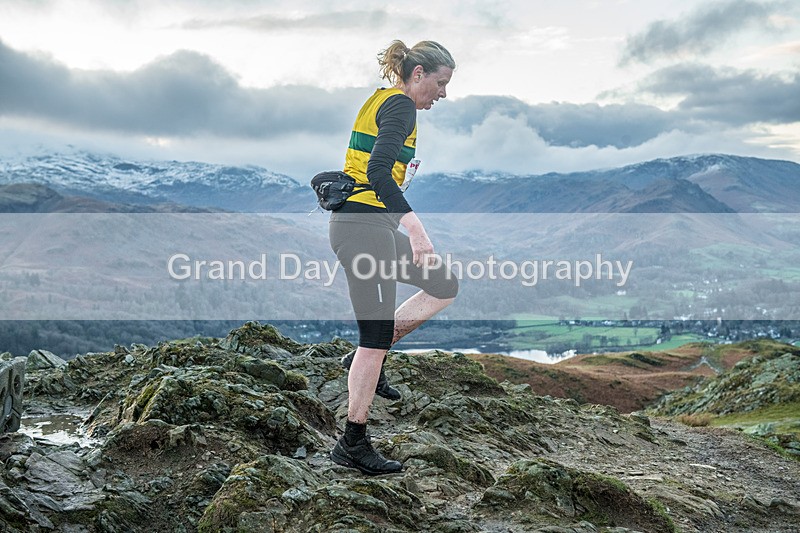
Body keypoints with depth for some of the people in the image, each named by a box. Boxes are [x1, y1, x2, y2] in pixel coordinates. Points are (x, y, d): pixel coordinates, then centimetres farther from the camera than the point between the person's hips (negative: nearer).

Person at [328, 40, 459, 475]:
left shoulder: (380, 100, 19)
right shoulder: (400, 105, -11)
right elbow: (379, 172, -26)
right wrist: (413, 224, -34)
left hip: (360, 223, 10)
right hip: (365, 226, -10)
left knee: (444, 285, 17)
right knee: (376, 338, -4)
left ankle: (367, 358, 17)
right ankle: (352, 445, 7)